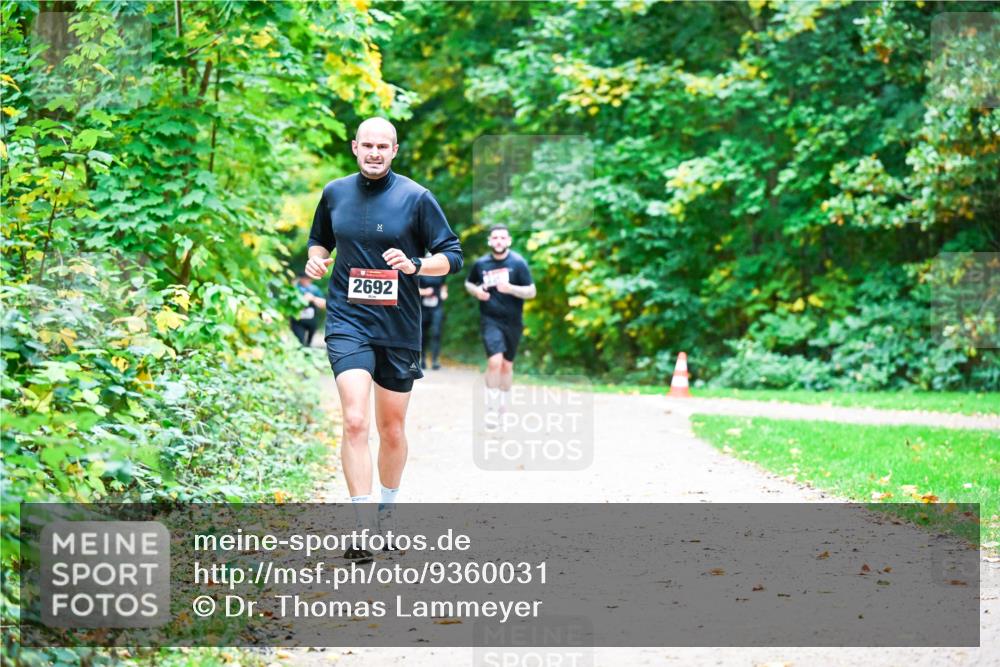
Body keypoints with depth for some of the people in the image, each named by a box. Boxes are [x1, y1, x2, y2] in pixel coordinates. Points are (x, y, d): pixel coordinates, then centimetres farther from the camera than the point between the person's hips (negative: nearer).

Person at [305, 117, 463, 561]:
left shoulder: (416, 198, -4)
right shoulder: (335, 193, 5)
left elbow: (453, 256, -2)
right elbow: (320, 239, 23)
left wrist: (415, 265, -21)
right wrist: (316, 259, 0)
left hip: (399, 327, 0)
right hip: (347, 322, 0)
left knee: (392, 428, 11)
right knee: (354, 421, -17)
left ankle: (387, 510, 35)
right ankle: (364, 528, -19)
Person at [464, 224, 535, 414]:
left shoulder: (518, 263, -6)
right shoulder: (480, 264, 1)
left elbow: (531, 292, -6)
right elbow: (468, 283, 19)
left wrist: (510, 289, -23)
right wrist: (476, 291, -4)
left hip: (512, 322, 1)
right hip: (490, 320, -1)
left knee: (507, 365, 11)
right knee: (495, 361, -19)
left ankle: (502, 408, 29)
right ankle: (491, 408, -10)